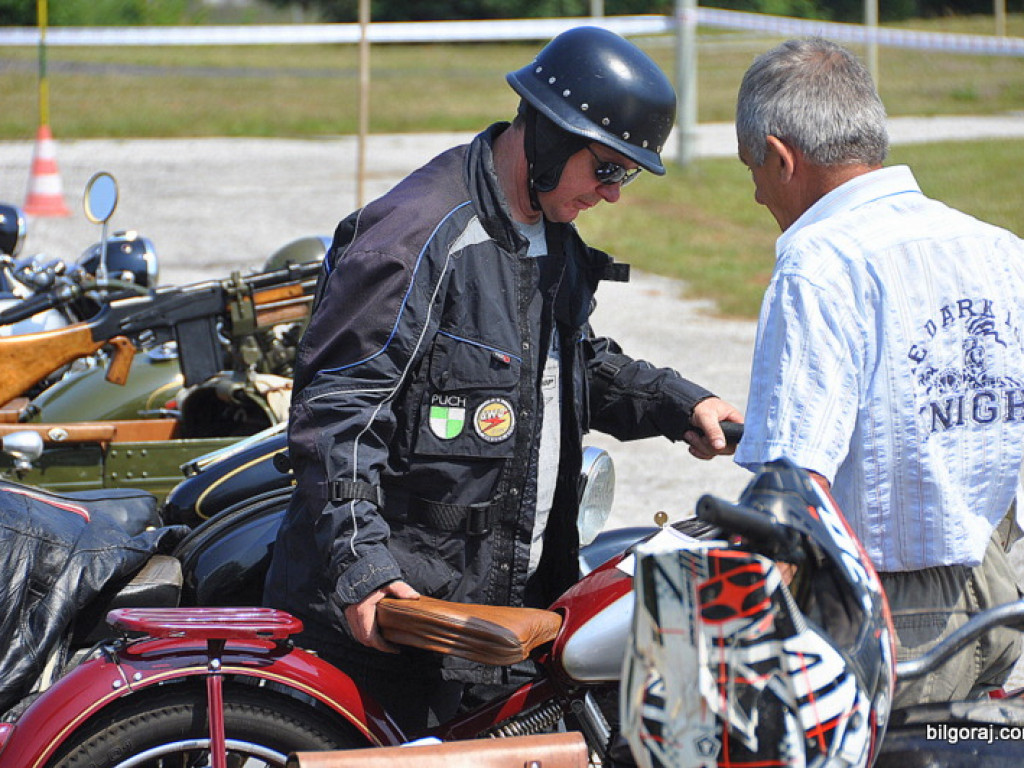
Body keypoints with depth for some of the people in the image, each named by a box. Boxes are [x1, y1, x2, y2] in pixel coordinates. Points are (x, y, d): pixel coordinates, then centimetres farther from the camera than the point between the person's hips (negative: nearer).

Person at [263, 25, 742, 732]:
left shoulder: (553, 237, 14)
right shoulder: (420, 235, -17)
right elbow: (334, 407, -19)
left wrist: (677, 406, 15)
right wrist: (360, 565, -26)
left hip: (509, 592, 9)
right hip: (394, 599, -9)